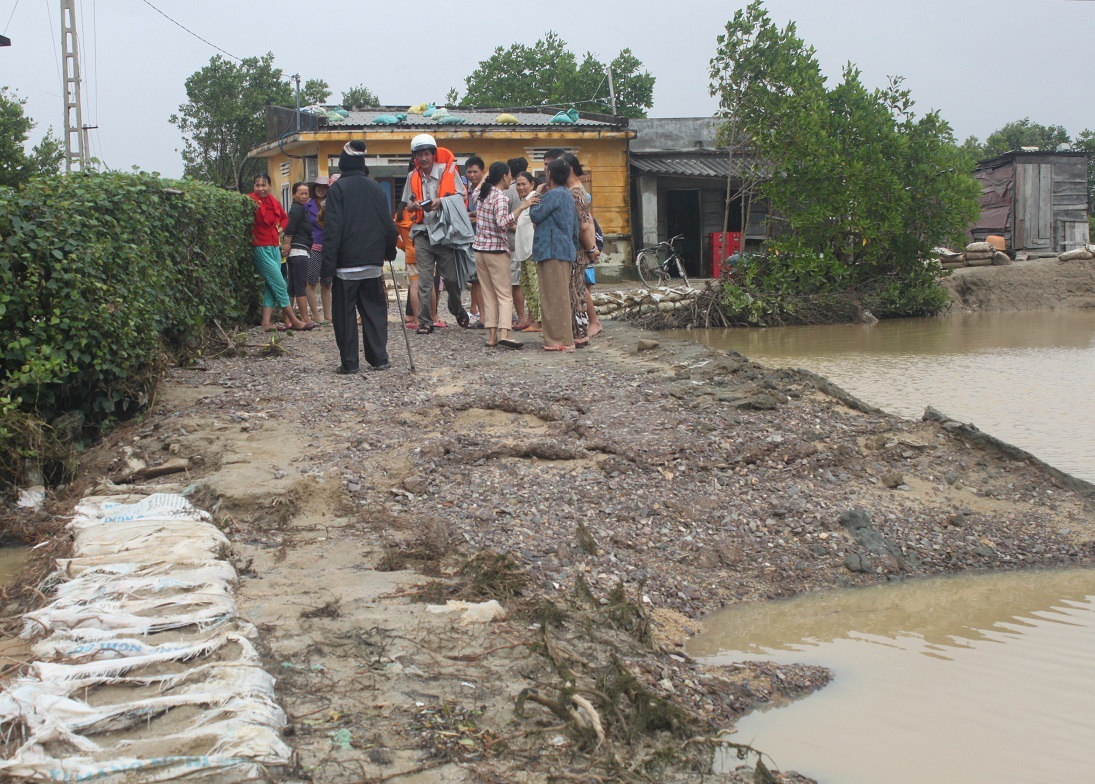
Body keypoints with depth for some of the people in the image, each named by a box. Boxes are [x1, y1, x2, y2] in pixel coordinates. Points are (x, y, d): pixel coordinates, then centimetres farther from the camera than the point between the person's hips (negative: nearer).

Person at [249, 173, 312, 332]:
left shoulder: (274, 202, 7)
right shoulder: (251, 201, -12)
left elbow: (284, 218, 24)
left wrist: (280, 228, 9)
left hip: (275, 247, 7)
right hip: (260, 248, -7)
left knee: (271, 286, 5)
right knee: (279, 284, -5)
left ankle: (266, 322, 6)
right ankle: (294, 321, 0)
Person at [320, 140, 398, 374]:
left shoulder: (338, 189, -9)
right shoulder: (376, 189, 7)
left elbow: (332, 229, -13)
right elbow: (388, 225, 12)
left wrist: (327, 265, -12)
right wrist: (389, 252, 26)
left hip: (346, 265, -4)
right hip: (373, 263, 4)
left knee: (345, 313, 2)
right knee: (374, 311, 11)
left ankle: (349, 362, 2)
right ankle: (379, 359, 10)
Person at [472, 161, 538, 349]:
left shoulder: (482, 194, 9)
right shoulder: (501, 197, -14)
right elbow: (502, 223, -27)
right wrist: (521, 208, -29)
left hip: (480, 249, 7)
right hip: (497, 251, -7)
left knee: (488, 295, 8)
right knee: (505, 295, -5)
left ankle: (491, 335, 4)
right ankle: (503, 333, -19)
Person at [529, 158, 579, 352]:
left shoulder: (554, 195, -13)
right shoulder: (567, 195, 18)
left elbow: (536, 216, -13)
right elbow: (575, 227, 20)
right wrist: (575, 252, 25)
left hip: (554, 252, -10)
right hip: (566, 251, 10)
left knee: (555, 297, -8)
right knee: (559, 297, 13)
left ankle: (562, 340, -7)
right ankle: (562, 338, 17)